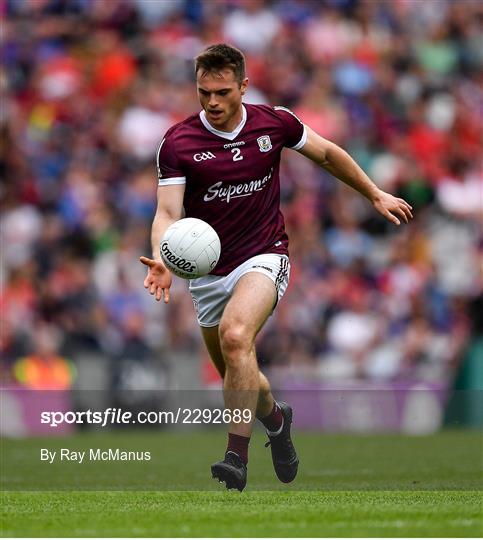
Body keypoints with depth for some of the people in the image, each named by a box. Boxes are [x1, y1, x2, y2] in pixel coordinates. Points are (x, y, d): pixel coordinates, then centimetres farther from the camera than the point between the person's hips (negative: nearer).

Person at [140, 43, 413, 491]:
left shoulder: (274, 123, -5)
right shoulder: (177, 143, -10)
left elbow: (327, 154, 13)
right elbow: (168, 212, -17)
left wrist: (376, 195, 20)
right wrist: (162, 261, -36)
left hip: (263, 258, -2)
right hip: (209, 273, 2)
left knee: (235, 336, -31)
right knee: (237, 378, 14)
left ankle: (237, 454, -31)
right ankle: (275, 418, 49)